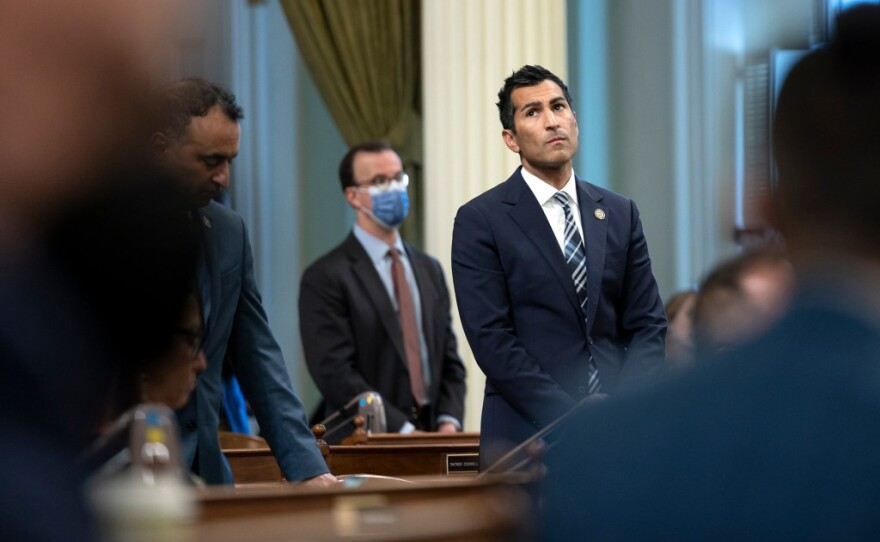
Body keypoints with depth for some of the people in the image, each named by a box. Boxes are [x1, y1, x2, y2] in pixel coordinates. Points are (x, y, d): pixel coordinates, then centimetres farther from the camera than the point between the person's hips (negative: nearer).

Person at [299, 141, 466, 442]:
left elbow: (450, 361, 16)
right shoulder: (325, 278, -4)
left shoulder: (429, 270, 16)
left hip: (431, 440, 5)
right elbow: (336, 373, -12)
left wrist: (448, 423, -2)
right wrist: (405, 431, -16)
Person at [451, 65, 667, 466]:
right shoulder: (481, 221, -1)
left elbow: (648, 324, 10)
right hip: (529, 436, -3)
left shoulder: (620, 213, 13)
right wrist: (572, 417, -14)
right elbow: (492, 339, -8)